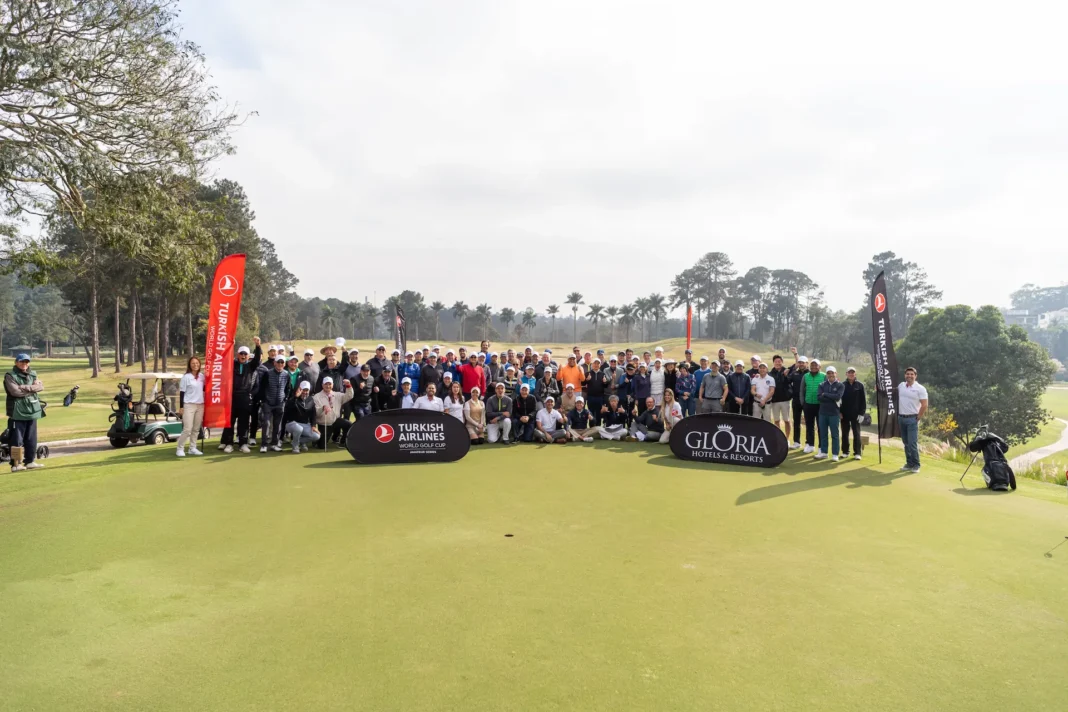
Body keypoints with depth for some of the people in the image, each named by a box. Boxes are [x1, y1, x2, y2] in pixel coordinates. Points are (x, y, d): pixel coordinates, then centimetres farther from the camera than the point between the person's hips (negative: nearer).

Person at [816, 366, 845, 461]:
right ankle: (823, 452, 20)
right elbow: (818, 397, -8)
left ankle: (835, 454, 8)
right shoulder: (822, 385, 6)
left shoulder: (840, 385, 0)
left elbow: (838, 397, -17)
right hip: (823, 412, 3)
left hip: (834, 413, -3)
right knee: (823, 434, 10)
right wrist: (832, 398, -14)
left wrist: (825, 394, -9)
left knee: (834, 435, 3)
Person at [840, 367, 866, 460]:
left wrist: (862, 413, -8)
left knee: (856, 433, 2)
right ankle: (845, 451, 16)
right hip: (844, 414, 2)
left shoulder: (860, 385, 0)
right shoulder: (842, 385, 3)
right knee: (845, 433, 8)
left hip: (856, 414, -1)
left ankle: (857, 453, 6)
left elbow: (863, 400, -1)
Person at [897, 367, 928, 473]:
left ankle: (916, 465, 2)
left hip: (912, 419, -5)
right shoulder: (900, 386, 7)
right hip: (901, 418, 5)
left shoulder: (920, 389, -7)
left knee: (913, 443, -8)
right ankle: (909, 463, 18)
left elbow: (924, 405, -8)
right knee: (906, 443, 10)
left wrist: (918, 418, -8)